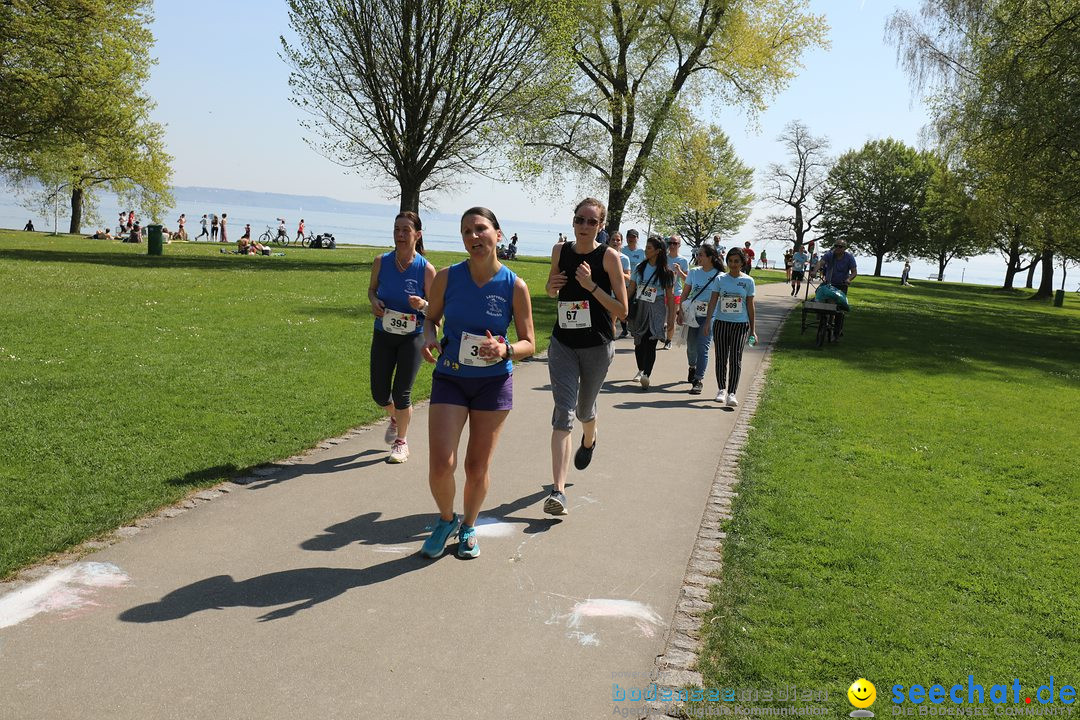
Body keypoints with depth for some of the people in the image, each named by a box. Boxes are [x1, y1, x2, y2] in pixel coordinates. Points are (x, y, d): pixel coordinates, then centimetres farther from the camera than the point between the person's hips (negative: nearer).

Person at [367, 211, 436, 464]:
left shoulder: (426, 269, -12)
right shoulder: (381, 262, -5)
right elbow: (372, 289, 12)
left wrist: (423, 305, -26)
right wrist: (374, 302, -10)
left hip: (413, 336, -3)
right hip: (383, 334, 3)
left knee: (401, 392, -5)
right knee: (379, 394, 6)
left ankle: (401, 442, 19)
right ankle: (395, 418, 42)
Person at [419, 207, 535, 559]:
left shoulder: (515, 286, -9)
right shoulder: (447, 277, -7)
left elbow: (529, 344, -3)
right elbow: (431, 317, 10)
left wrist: (505, 350, -24)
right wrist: (429, 337, -13)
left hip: (494, 382, 0)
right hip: (449, 378, 0)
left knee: (477, 468, 7)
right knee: (441, 465, -10)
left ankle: (468, 527, 35)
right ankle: (446, 519, 22)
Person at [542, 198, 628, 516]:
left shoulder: (609, 256, -10)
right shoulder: (560, 251, 0)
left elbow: (622, 311, -12)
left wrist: (591, 285, -22)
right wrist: (552, 286, -5)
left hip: (597, 346, -1)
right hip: (562, 343, 2)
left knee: (584, 410, 18)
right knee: (563, 412, -11)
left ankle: (589, 440, 56)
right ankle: (558, 491, -16)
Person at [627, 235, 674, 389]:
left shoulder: (665, 272, -1)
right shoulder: (640, 268, 6)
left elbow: (670, 296, 0)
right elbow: (631, 289, 9)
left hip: (656, 311, -3)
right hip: (639, 309, 3)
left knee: (650, 342, -13)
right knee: (639, 342, 9)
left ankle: (646, 375, -21)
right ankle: (641, 370, 28)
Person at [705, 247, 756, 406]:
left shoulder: (748, 281, 3)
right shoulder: (720, 279, 4)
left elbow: (750, 306, 6)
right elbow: (713, 301, 4)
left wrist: (752, 330, 5)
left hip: (740, 324, -2)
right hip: (721, 323, 2)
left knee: (735, 358, -9)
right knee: (721, 358, 7)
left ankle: (731, 393, -12)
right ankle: (721, 389, 21)